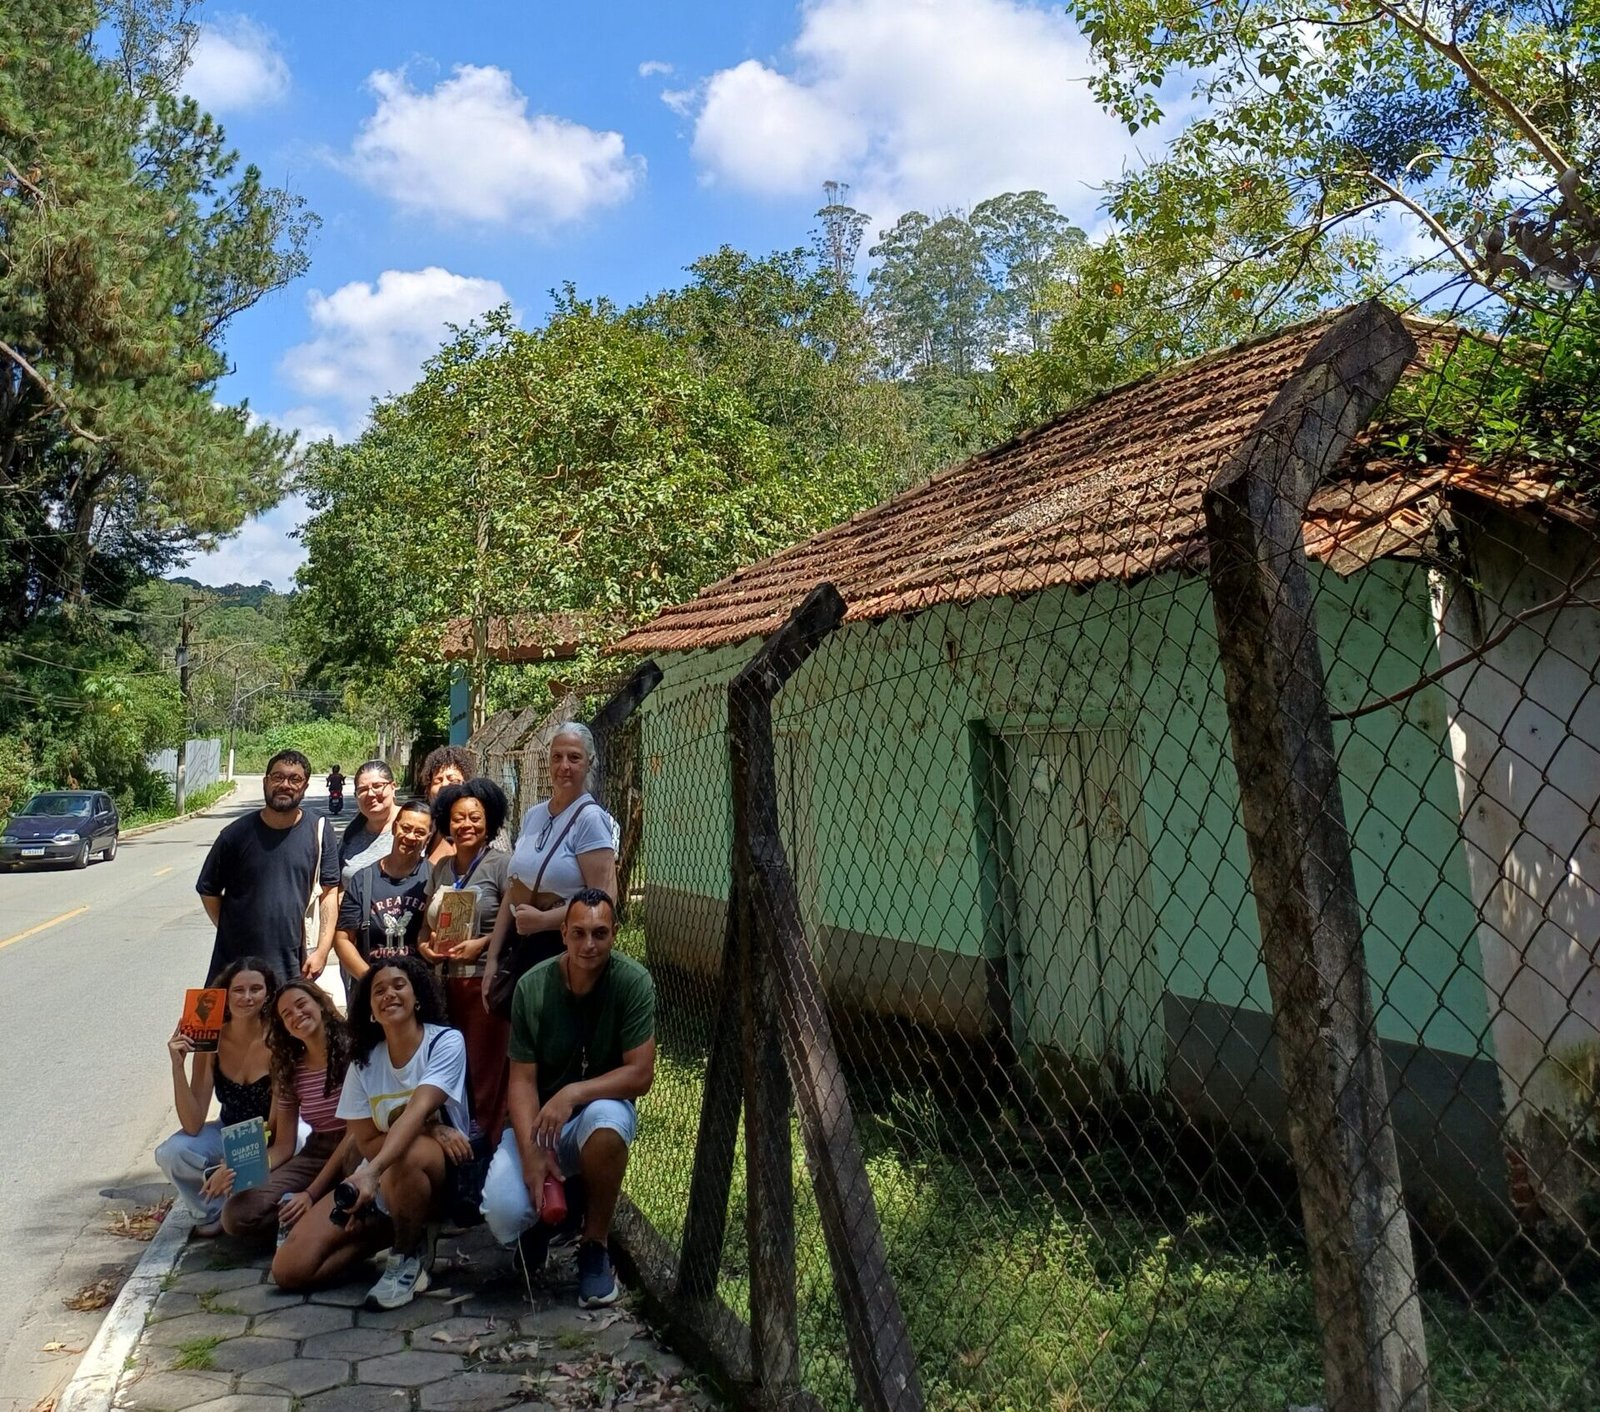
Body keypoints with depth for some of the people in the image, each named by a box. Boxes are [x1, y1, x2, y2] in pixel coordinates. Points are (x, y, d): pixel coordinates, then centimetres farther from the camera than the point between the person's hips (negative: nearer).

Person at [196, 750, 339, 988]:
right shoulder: (237, 833, 1)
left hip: (293, 965, 0)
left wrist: (322, 950, -6)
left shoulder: (319, 831, 0)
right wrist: (231, 932, 4)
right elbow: (208, 891, 10)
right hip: (235, 962, 1)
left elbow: (329, 892, 0)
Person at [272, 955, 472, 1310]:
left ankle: (409, 1257, -12)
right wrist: (430, 1130, -21)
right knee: (290, 1268, -10)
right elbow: (366, 1143, -4)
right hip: (379, 1179, 5)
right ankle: (398, 1230, 10)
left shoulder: (446, 1042, -13)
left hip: (438, 1171, -4)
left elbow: (416, 1112, -29)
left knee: (405, 1154, -41)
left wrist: (372, 1172, -44)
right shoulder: (363, 1061, 0)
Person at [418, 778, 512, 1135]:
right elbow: (427, 923, 22)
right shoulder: (440, 869, 14)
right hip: (446, 982, 6)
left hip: (487, 981, -6)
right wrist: (424, 945, 2)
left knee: (486, 1072, -2)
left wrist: (482, 944, -19)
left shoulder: (501, 865, -5)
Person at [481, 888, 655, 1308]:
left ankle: (595, 1246, -12)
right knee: (503, 1212, -25)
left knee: (605, 1119, -38)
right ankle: (543, 1212, 16)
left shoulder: (633, 982, -15)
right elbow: (522, 1079, -11)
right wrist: (531, 1153, -24)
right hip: (538, 1119, 1)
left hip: (602, 1106, -1)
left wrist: (572, 1093, -30)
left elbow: (641, 1074, -18)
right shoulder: (533, 986, -11)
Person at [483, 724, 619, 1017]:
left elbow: (604, 898, -20)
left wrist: (542, 920, -19)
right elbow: (514, 891, 11)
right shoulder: (533, 814, 7)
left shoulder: (590, 819, -14)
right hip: (521, 944, 7)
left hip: (564, 948, -7)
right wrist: (493, 957, 9)